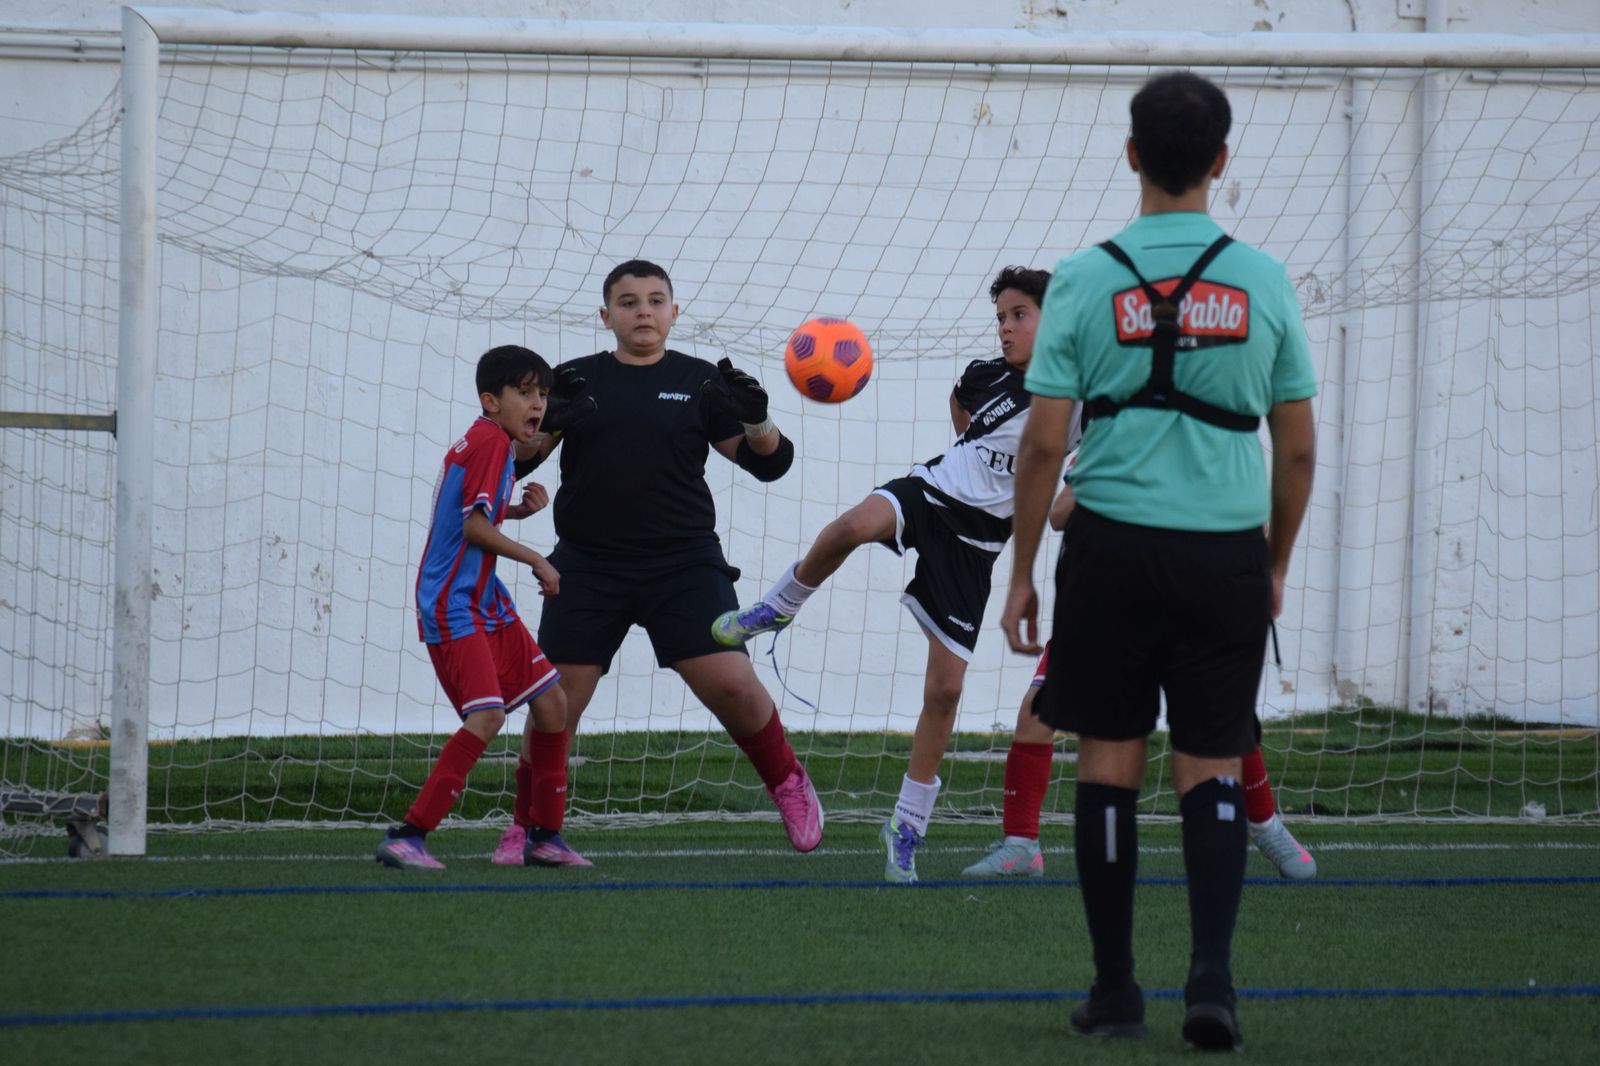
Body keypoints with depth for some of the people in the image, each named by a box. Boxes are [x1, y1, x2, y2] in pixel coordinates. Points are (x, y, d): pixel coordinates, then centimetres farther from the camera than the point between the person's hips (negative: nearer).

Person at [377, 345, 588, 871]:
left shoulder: (484, 443, 16)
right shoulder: (492, 440, -13)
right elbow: (474, 527, -19)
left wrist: (516, 509, 10)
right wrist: (537, 561, -10)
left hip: (486, 601, 10)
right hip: (453, 606, -10)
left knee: (552, 703, 10)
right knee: (487, 714, -22)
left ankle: (542, 836, 20)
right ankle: (407, 836, -20)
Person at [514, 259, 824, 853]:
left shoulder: (699, 382, 6)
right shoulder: (577, 381, 8)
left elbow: (768, 463, 4)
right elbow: (516, 462, 5)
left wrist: (756, 421, -17)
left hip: (683, 563, -1)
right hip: (589, 568, 1)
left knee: (731, 684, -14)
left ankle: (787, 783, 10)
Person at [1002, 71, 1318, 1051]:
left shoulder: (1085, 280, -3)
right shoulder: (1264, 282, 1)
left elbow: (1045, 443, -3)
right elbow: (1299, 448, 5)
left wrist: (1022, 573, 5)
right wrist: (1278, 565, 18)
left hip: (1112, 547, -1)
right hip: (1228, 551, 1)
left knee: (1110, 765, 8)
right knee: (1213, 771, 6)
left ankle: (1117, 990, 10)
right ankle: (1212, 975, -10)